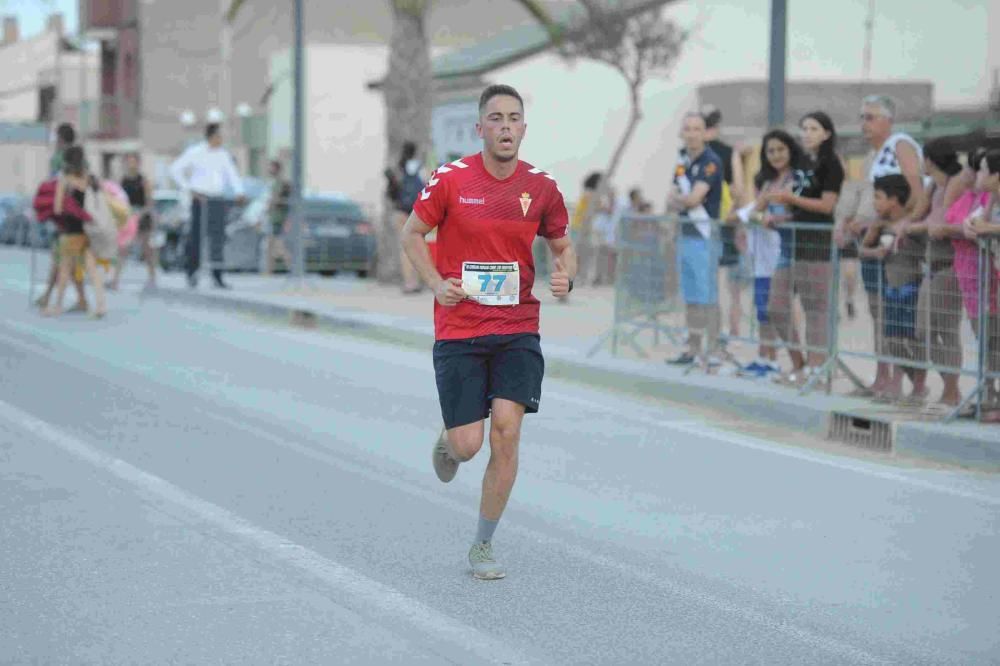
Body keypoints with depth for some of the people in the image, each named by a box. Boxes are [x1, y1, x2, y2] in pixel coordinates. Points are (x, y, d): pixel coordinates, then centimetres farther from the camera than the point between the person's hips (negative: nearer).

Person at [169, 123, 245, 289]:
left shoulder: (223, 154, 11)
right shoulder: (195, 152, -2)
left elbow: (232, 174, 12)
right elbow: (175, 169, 1)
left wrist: (239, 192, -7)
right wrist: (189, 189, -4)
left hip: (218, 200, 4)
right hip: (201, 199, -4)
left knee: (218, 237, -1)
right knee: (196, 237, -1)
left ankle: (217, 276, 0)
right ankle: (192, 273, 10)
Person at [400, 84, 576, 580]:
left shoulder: (541, 187, 0)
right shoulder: (450, 179, -7)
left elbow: (562, 245, 15)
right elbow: (411, 234, 5)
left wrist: (565, 277, -7)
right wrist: (436, 283, -9)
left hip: (518, 329, 2)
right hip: (458, 332, -1)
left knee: (506, 430, -12)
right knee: (468, 445, -5)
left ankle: (483, 545, 5)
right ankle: (448, 442, 37)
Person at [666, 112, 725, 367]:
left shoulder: (711, 162, -11)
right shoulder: (682, 161, 14)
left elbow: (694, 198, -17)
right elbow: (672, 202, 13)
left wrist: (678, 199, 2)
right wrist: (676, 201, -10)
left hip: (704, 236, -8)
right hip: (685, 235, 8)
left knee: (707, 297, -8)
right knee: (690, 298, 12)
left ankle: (712, 352, -7)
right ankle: (693, 350, 18)